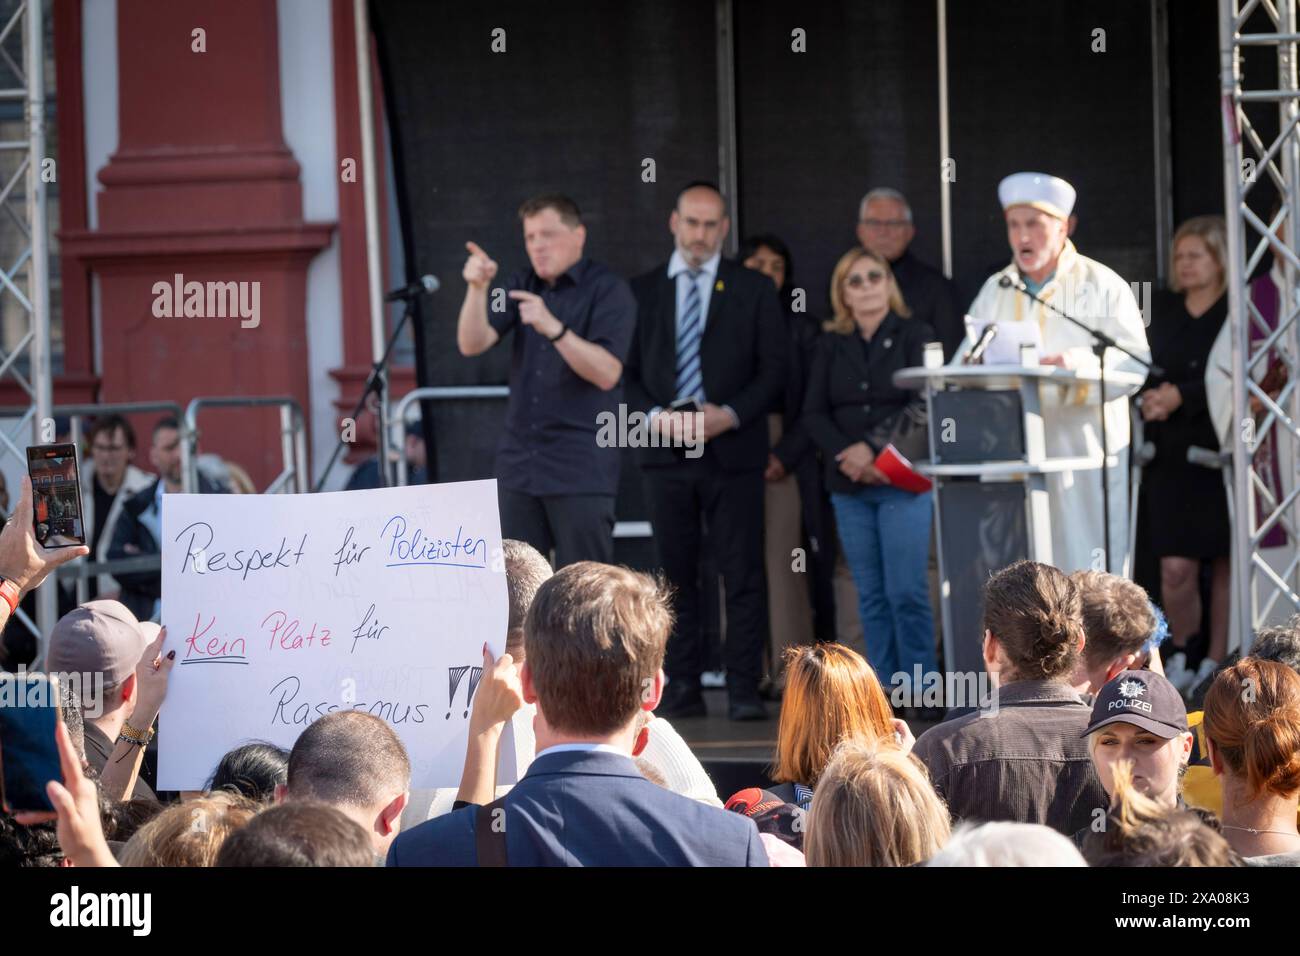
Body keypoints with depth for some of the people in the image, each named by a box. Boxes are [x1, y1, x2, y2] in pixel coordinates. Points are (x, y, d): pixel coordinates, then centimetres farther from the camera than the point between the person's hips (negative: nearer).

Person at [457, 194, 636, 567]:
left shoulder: (608, 290, -4)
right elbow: (472, 344, 1)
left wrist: (554, 329, -28)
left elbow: (607, 373, -16)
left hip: (581, 469, -5)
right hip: (520, 463, 5)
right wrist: (477, 288, -16)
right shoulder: (521, 287, 13)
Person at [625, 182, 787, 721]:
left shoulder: (754, 291, 7)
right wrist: (657, 416, -10)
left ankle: (743, 690, -1)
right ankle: (683, 687, 8)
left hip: (733, 449, -1)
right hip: (665, 454, 2)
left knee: (743, 575, -4)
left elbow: (774, 368, 2)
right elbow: (626, 372, 8)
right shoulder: (641, 292, 10)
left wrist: (729, 414, -12)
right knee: (675, 575, 4)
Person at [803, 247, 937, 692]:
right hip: (849, 486, 4)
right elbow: (814, 413, 6)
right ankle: (884, 688, 5)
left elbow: (923, 404, -6)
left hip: (902, 481, -4)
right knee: (871, 595, 3)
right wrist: (846, 453, -10)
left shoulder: (915, 335, 3)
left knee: (906, 590, -11)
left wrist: (873, 447, -13)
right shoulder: (831, 346, 14)